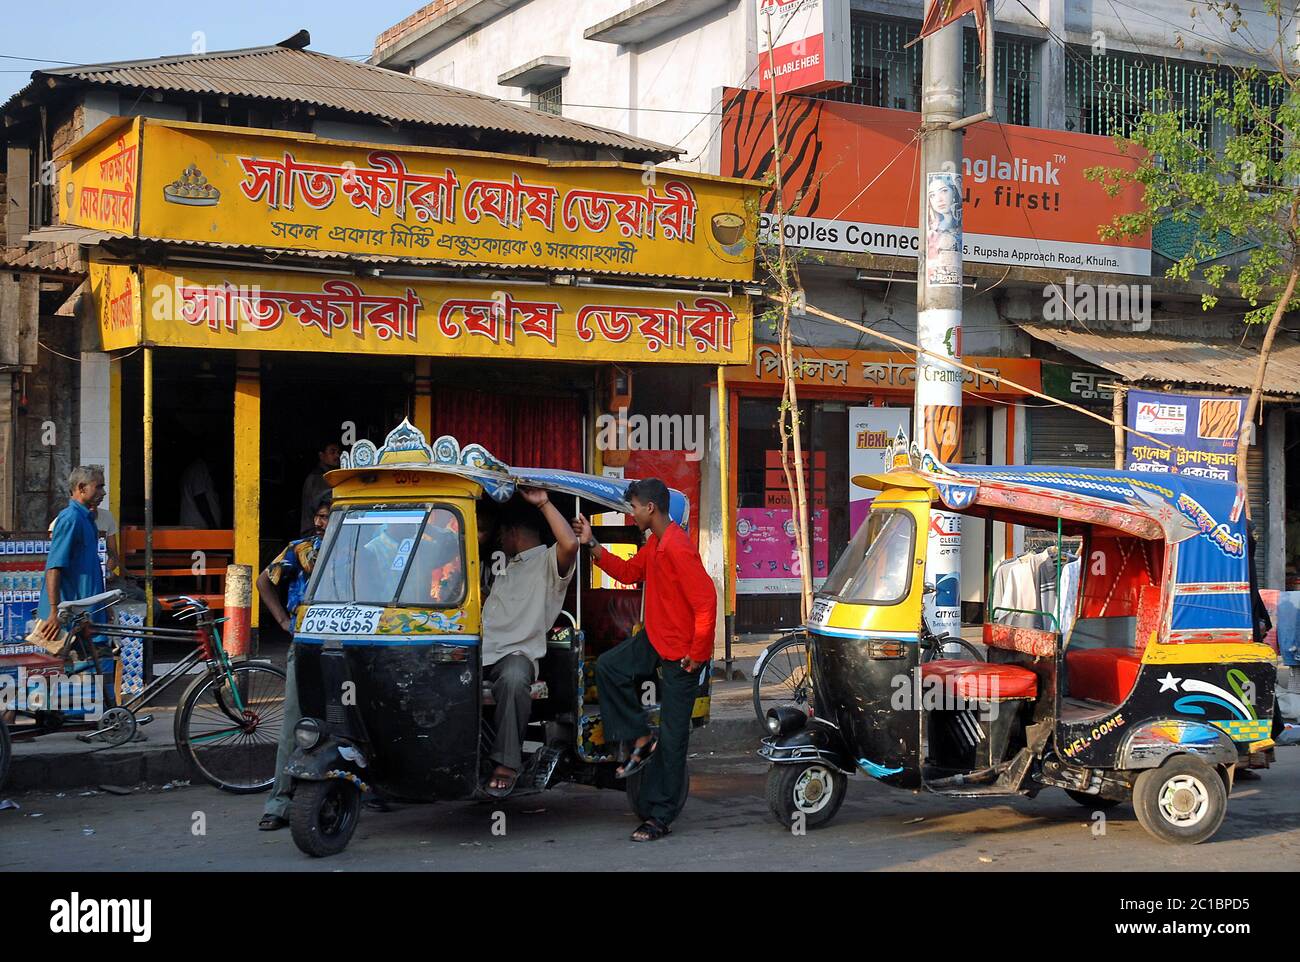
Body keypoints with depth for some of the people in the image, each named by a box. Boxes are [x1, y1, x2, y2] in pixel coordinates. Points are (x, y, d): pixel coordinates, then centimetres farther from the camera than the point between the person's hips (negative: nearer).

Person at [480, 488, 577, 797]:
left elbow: (570, 544, -16)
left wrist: (544, 504, -10)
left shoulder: (548, 561, 7)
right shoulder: (504, 566, 33)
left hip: (518, 652, -7)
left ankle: (507, 763, -34)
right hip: (483, 651, 7)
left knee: (513, 678, -42)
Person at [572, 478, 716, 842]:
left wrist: (696, 654, -21)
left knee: (672, 737, -2)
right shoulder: (654, 543, 7)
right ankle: (641, 740, 12)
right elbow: (629, 572, 21)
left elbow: (706, 602, -27)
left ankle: (660, 817, 5)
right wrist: (592, 545, 11)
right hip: (654, 640, 10)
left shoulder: (678, 549, -24)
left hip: (680, 655, -10)